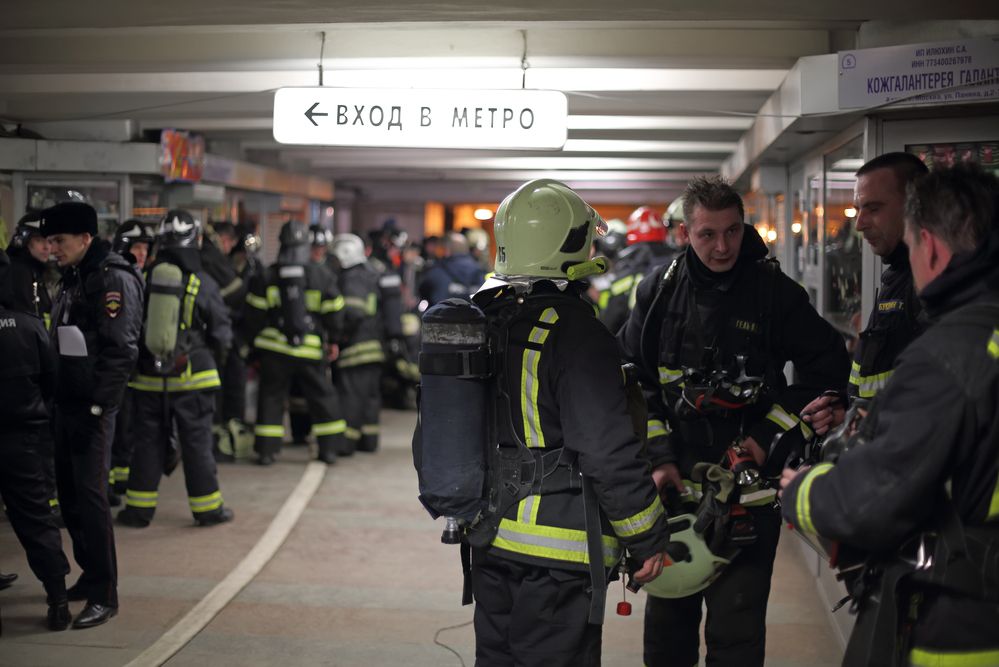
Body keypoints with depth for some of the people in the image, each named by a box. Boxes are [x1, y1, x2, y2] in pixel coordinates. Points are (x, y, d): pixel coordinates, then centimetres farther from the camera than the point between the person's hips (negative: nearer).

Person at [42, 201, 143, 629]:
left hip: (92, 408, -9)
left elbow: (120, 350, -19)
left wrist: (97, 407, -21)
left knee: (90, 496, -8)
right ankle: (90, 574, 28)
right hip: (66, 402, 9)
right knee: (69, 493, 14)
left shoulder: (114, 279, -13)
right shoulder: (72, 278, 15)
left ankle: (104, 595, -2)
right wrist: (56, 396, 14)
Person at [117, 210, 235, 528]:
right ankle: (207, 508, 13)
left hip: (148, 378, 3)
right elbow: (221, 334, -3)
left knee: (148, 442, 11)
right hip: (191, 378, -3)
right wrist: (213, 356, 17)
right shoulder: (203, 283, -9)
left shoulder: (143, 279, -2)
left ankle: (139, 507, 15)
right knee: (197, 443, 5)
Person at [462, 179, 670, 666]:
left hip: (490, 540, 8)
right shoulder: (573, 331, -18)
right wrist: (648, 537, -10)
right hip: (558, 552, -8)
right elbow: (607, 448, -21)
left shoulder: (478, 321, 7)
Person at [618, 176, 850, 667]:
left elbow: (829, 369, -1)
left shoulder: (776, 292, -5)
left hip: (750, 482, -3)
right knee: (667, 617, 16)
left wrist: (768, 436, -7)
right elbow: (632, 378, 6)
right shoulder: (660, 291, 3)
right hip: (675, 480, 3)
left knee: (736, 627, -3)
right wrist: (658, 455, -3)